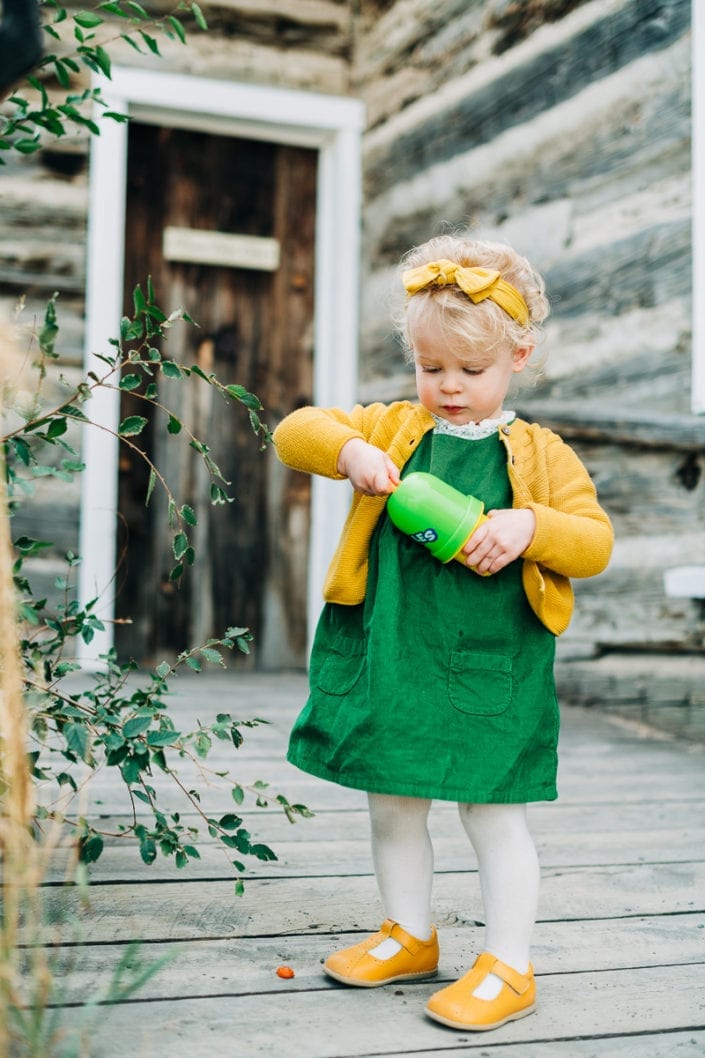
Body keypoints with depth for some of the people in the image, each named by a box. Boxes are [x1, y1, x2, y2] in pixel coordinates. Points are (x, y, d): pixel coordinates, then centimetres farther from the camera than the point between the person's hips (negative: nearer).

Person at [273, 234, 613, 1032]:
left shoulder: (539, 454, 1)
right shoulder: (392, 429, 8)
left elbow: (596, 542, -2)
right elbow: (295, 432, 4)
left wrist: (530, 525, -21)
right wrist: (348, 450, -16)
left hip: (488, 670, -3)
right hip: (388, 657, 4)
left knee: (491, 813, 2)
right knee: (392, 807, 15)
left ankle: (508, 966, 15)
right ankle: (409, 936, 34)